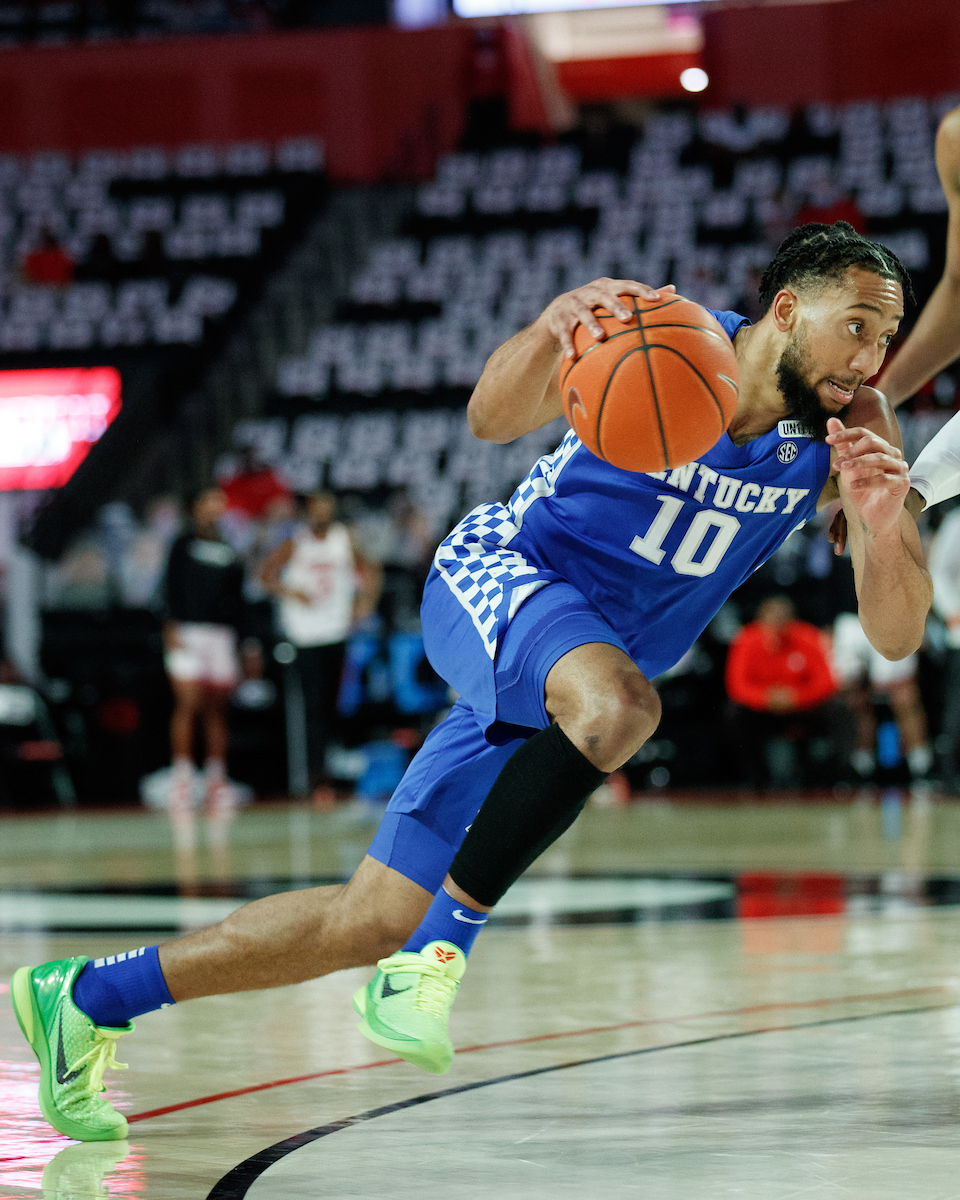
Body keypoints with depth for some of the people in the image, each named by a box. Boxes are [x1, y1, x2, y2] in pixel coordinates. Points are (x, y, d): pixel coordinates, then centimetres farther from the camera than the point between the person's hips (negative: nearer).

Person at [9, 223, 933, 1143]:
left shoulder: (856, 428, -9)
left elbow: (897, 635, -12)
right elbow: (493, 418, -30)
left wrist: (882, 523, -33)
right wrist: (553, 328, -51)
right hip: (496, 581, -5)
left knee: (375, 923, 3)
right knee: (615, 702, -41)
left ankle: (88, 998, 17)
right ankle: (441, 952, -27)